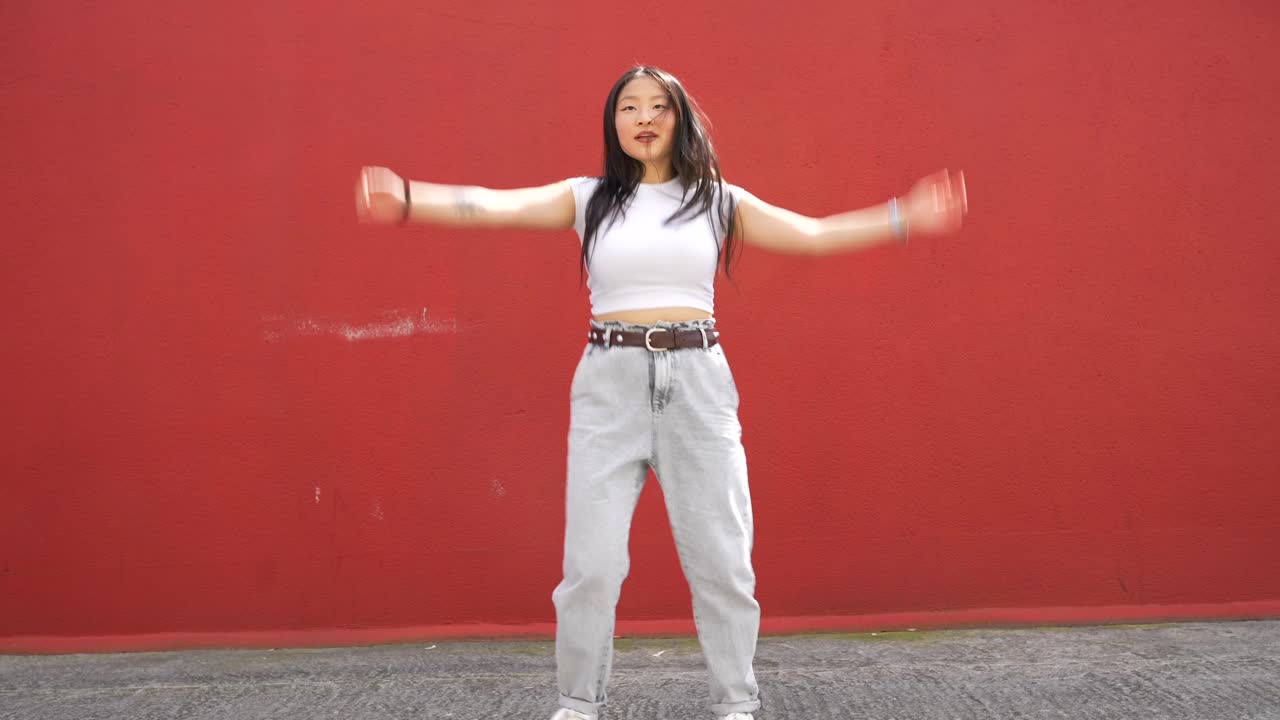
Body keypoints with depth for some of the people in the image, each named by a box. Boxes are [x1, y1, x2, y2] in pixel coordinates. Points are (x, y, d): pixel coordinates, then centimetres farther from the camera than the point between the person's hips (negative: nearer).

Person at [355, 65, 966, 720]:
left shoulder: (718, 200, 8)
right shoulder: (586, 198, 5)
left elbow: (813, 235, 8)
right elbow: (495, 206, -8)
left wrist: (905, 218, 0)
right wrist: (408, 199, -24)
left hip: (698, 382, 1)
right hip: (609, 383, 0)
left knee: (720, 559, 3)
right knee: (591, 564, 0)